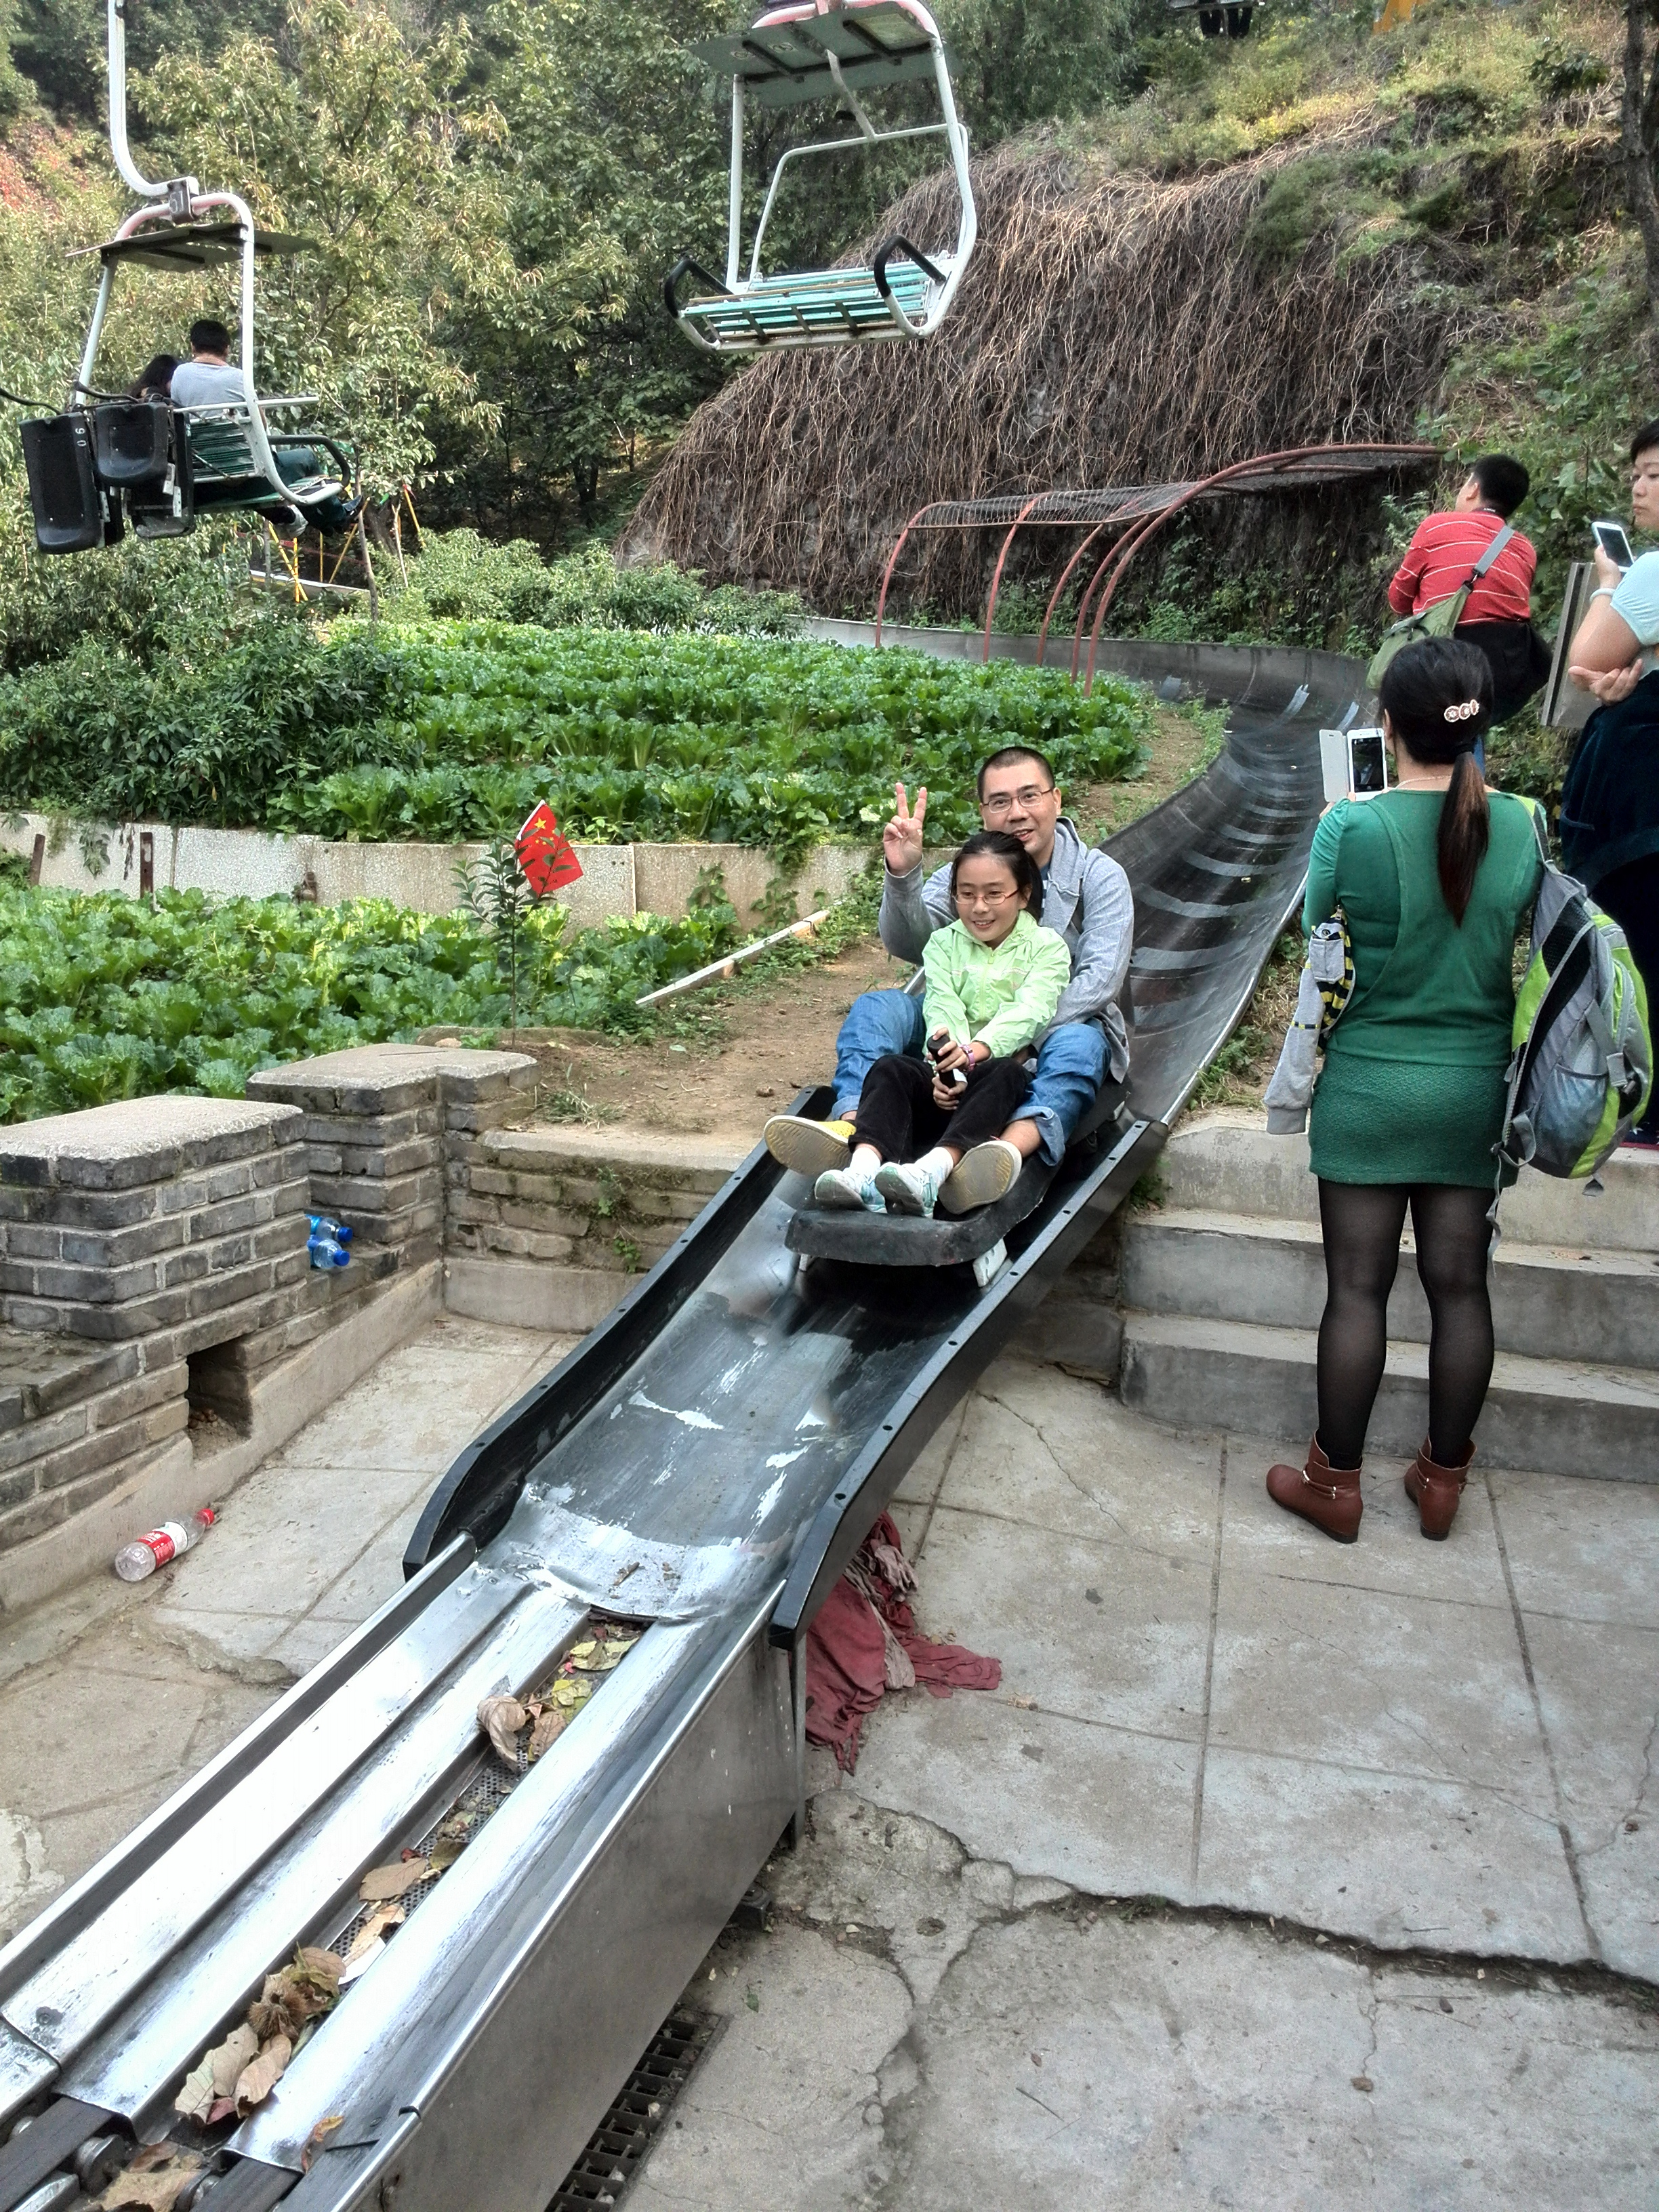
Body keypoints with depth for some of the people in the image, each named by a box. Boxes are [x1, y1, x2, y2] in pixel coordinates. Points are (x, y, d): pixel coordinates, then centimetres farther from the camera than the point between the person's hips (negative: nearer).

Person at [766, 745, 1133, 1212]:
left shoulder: (1099, 876, -2)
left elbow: (1099, 979, -16)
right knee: (874, 1007, -18)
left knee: (1078, 1044, -37)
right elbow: (908, 944, -9)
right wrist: (902, 874, -30)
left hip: (1061, 1027, -3)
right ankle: (851, 1125, -46)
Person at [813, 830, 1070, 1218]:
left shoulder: (1046, 946, 7)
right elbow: (943, 1010, -3)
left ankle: (932, 1171, -57)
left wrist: (979, 1049, -33)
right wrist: (949, 1070, -24)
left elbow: (1030, 1011, -12)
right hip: (950, 1082, 3)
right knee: (891, 1068, -25)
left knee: (1005, 1073, -36)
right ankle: (863, 1172, -49)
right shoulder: (943, 944, 15)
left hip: (1011, 1071, -3)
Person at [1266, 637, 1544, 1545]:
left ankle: (1335, 1482, 17)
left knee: (1358, 1285, 5)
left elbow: (1315, 943, -2)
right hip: (1476, 1087, 3)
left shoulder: (1351, 826, -15)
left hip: (1369, 1087, -3)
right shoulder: (1520, 825, -5)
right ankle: (1442, 1479, 27)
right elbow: (1521, 942, 7)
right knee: (1459, 1283, 12)